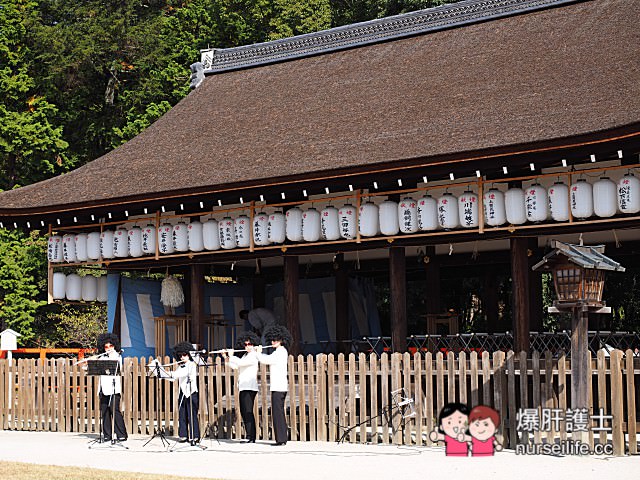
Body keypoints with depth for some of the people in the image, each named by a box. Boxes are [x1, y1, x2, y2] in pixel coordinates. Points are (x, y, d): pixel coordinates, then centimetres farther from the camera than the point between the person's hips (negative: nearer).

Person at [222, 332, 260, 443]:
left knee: (248, 412, -13)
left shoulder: (253, 356, -9)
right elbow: (235, 366, 19)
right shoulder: (245, 355, 19)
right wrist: (226, 358, 8)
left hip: (250, 387, -10)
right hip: (243, 387, 10)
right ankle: (249, 437, 14)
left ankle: (251, 438, -14)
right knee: (244, 412, 10)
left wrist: (231, 356, -7)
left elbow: (240, 363, -20)